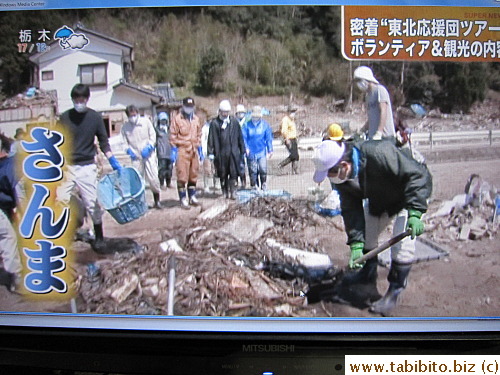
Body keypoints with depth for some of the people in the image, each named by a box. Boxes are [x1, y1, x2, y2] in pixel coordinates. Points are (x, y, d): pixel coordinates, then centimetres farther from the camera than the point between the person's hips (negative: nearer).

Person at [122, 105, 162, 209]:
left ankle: (157, 201, 7)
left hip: (149, 155, -1)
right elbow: (124, 142, 11)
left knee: (153, 179, -7)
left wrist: (149, 147, -9)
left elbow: (153, 135, 4)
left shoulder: (145, 121, 3)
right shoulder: (125, 127, 5)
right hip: (136, 157, 1)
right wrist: (129, 150, -8)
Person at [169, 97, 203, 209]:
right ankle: (183, 199, 2)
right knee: (182, 176, -4)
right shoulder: (177, 119, -4)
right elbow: (173, 135, -4)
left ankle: (192, 196, 23)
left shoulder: (196, 119, 13)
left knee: (193, 175, 12)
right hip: (182, 150, -5)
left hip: (194, 150, 5)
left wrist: (199, 147, 16)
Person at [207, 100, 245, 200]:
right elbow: (211, 138, 2)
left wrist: (242, 150, 13)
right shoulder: (214, 123, 2)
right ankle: (225, 192, 17)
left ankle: (233, 191, 2)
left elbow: (240, 137, 13)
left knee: (234, 173, -5)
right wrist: (210, 152, -1)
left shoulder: (234, 122, 8)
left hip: (233, 152, 1)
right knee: (223, 174, 6)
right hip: (220, 153, -1)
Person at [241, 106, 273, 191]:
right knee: (253, 171, 4)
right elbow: (244, 137, 0)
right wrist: (246, 148, -13)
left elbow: (269, 138, 6)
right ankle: (254, 186, 17)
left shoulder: (265, 124, 0)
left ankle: (264, 185, 11)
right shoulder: (247, 125, -2)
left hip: (262, 152, 0)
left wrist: (270, 150, 7)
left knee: (263, 169, -8)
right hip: (251, 152, 0)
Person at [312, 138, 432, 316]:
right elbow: (351, 209, -15)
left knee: (402, 244, -15)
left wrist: (415, 212, -43)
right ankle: (368, 276, 35)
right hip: (379, 200, 7)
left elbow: (418, 174, -37)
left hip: (411, 195, -7)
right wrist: (356, 243, -26)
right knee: (365, 235, 10)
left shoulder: (379, 154, -42)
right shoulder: (340, 178, -18)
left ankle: (394, 292, 1)